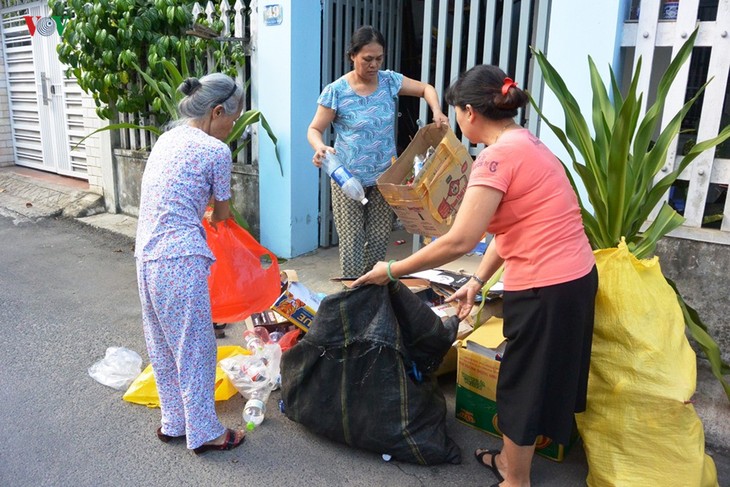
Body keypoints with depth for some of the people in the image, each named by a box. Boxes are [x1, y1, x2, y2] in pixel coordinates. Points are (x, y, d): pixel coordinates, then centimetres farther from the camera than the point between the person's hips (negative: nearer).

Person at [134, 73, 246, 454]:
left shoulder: (167, 138, 14)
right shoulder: (216, 151, -8)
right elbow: (221, 214, 3)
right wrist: (213, 216, 25)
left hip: (146, 254, 8)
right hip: (180, 259, -8)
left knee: (162, 345, 18)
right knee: (195, 346, 5)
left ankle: (173, 422, 34)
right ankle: (203, 432, 19)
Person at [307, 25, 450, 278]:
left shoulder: (390, 80, 2)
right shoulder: (336, 91, -9)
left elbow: (426, 89, 14)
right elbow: (314, 129, -5)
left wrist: (436, 111, -7)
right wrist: (319, 147, -28)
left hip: (384, 177, 4)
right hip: (348, 178, -3)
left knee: (380, 238, 6)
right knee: (351, 239, -4)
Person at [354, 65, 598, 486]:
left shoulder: (498, 155, -19)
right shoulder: (526, 143, 12)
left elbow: (459, 241, -24)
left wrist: (391, 271, -14)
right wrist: (477, 281, 9)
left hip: (546, 288, -10)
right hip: (573, 276, 10)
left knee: (524, 384, 10)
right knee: (537, 378, 23)